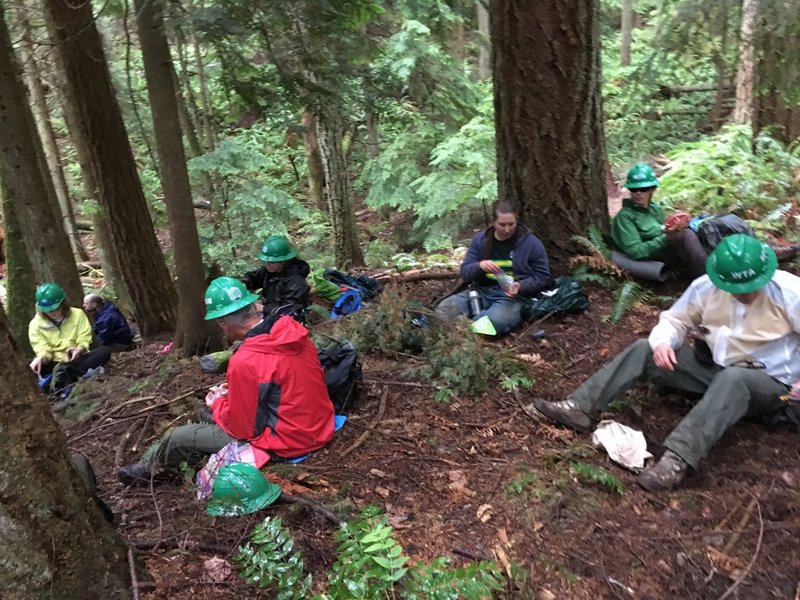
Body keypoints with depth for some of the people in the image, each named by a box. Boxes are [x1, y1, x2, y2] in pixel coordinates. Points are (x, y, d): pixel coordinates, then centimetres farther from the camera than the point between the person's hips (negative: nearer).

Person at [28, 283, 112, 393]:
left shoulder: (77, 314, 1)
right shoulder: (36, 324, 1)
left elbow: (84, 341, -3)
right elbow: (42, 349, -7)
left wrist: (79, 350, -26)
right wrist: (42, 357, -31)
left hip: (77, 360, 1)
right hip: (55, 364, -1)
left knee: (105, 351, -27)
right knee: (38, 365, -33)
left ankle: (65, 376, -38)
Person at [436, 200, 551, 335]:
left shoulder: (532, 243, -1)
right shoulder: (480, 240, 7)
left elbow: (542, 277, 2)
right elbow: (465, 272, 6)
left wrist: (520, 286, -17)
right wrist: (480, 266, -18)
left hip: (513, 296, -4)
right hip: (481, 291, 4)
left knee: (494, 322, -39)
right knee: (444, 309, -24)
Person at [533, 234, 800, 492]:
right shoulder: (706, 286, -8)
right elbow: (675, 320, 3)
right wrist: (662, 342, -20)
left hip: (769, 383, -4)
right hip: (710, 366, 5)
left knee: (733, 379, -41)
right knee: (643, 349, -10)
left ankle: (678, 459, -51)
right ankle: (580, 408, -21)